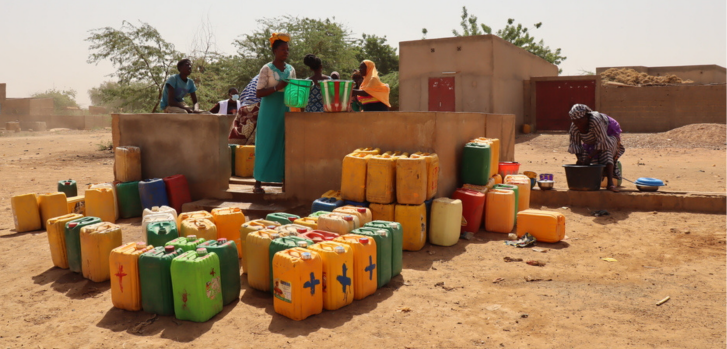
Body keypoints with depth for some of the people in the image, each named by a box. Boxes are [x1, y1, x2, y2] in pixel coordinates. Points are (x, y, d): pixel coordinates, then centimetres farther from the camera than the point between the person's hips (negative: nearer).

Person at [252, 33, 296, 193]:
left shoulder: (291, 69, 11)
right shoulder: (267, 69, -4)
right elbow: (259, 93, -9)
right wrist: (277, 87, -21)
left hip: (286, 111, 5)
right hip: (269, 112, -5)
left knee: (284, 144, 4)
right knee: (266, 145, -3)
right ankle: (258, 182, 3)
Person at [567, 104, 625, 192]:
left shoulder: (596, 120, -39)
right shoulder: (574, 126, -21)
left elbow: (602, 142, -37)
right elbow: (575, 144, -14)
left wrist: (590, 157, -41)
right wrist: (579, 159, -28)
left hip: (608, 136, -7)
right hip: (592, 141, 8)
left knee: (606, 152, -31)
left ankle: (610, 183, -41)